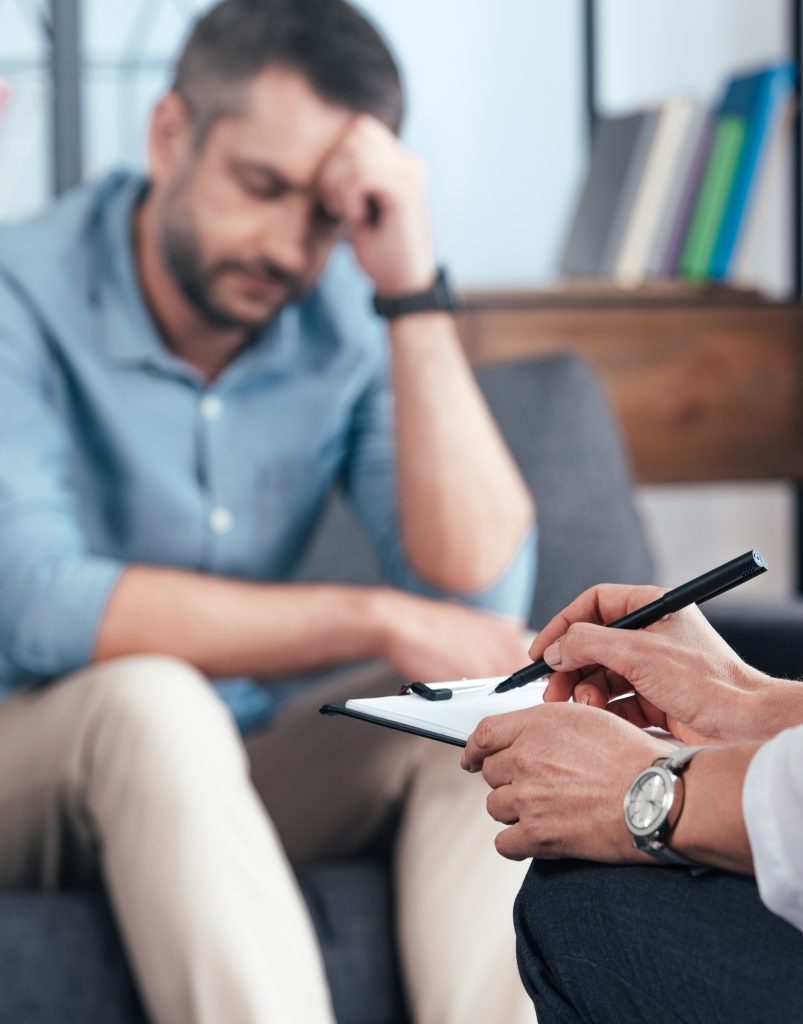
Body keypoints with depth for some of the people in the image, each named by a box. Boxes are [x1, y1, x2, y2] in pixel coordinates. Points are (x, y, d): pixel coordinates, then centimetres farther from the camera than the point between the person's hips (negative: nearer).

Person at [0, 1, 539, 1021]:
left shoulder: (349, 323, -5)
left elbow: (478, 600, -16)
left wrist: (414, 292, -22)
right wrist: (369, 621, -27)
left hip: (217, 779, 5)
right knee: (145, 697, -34)